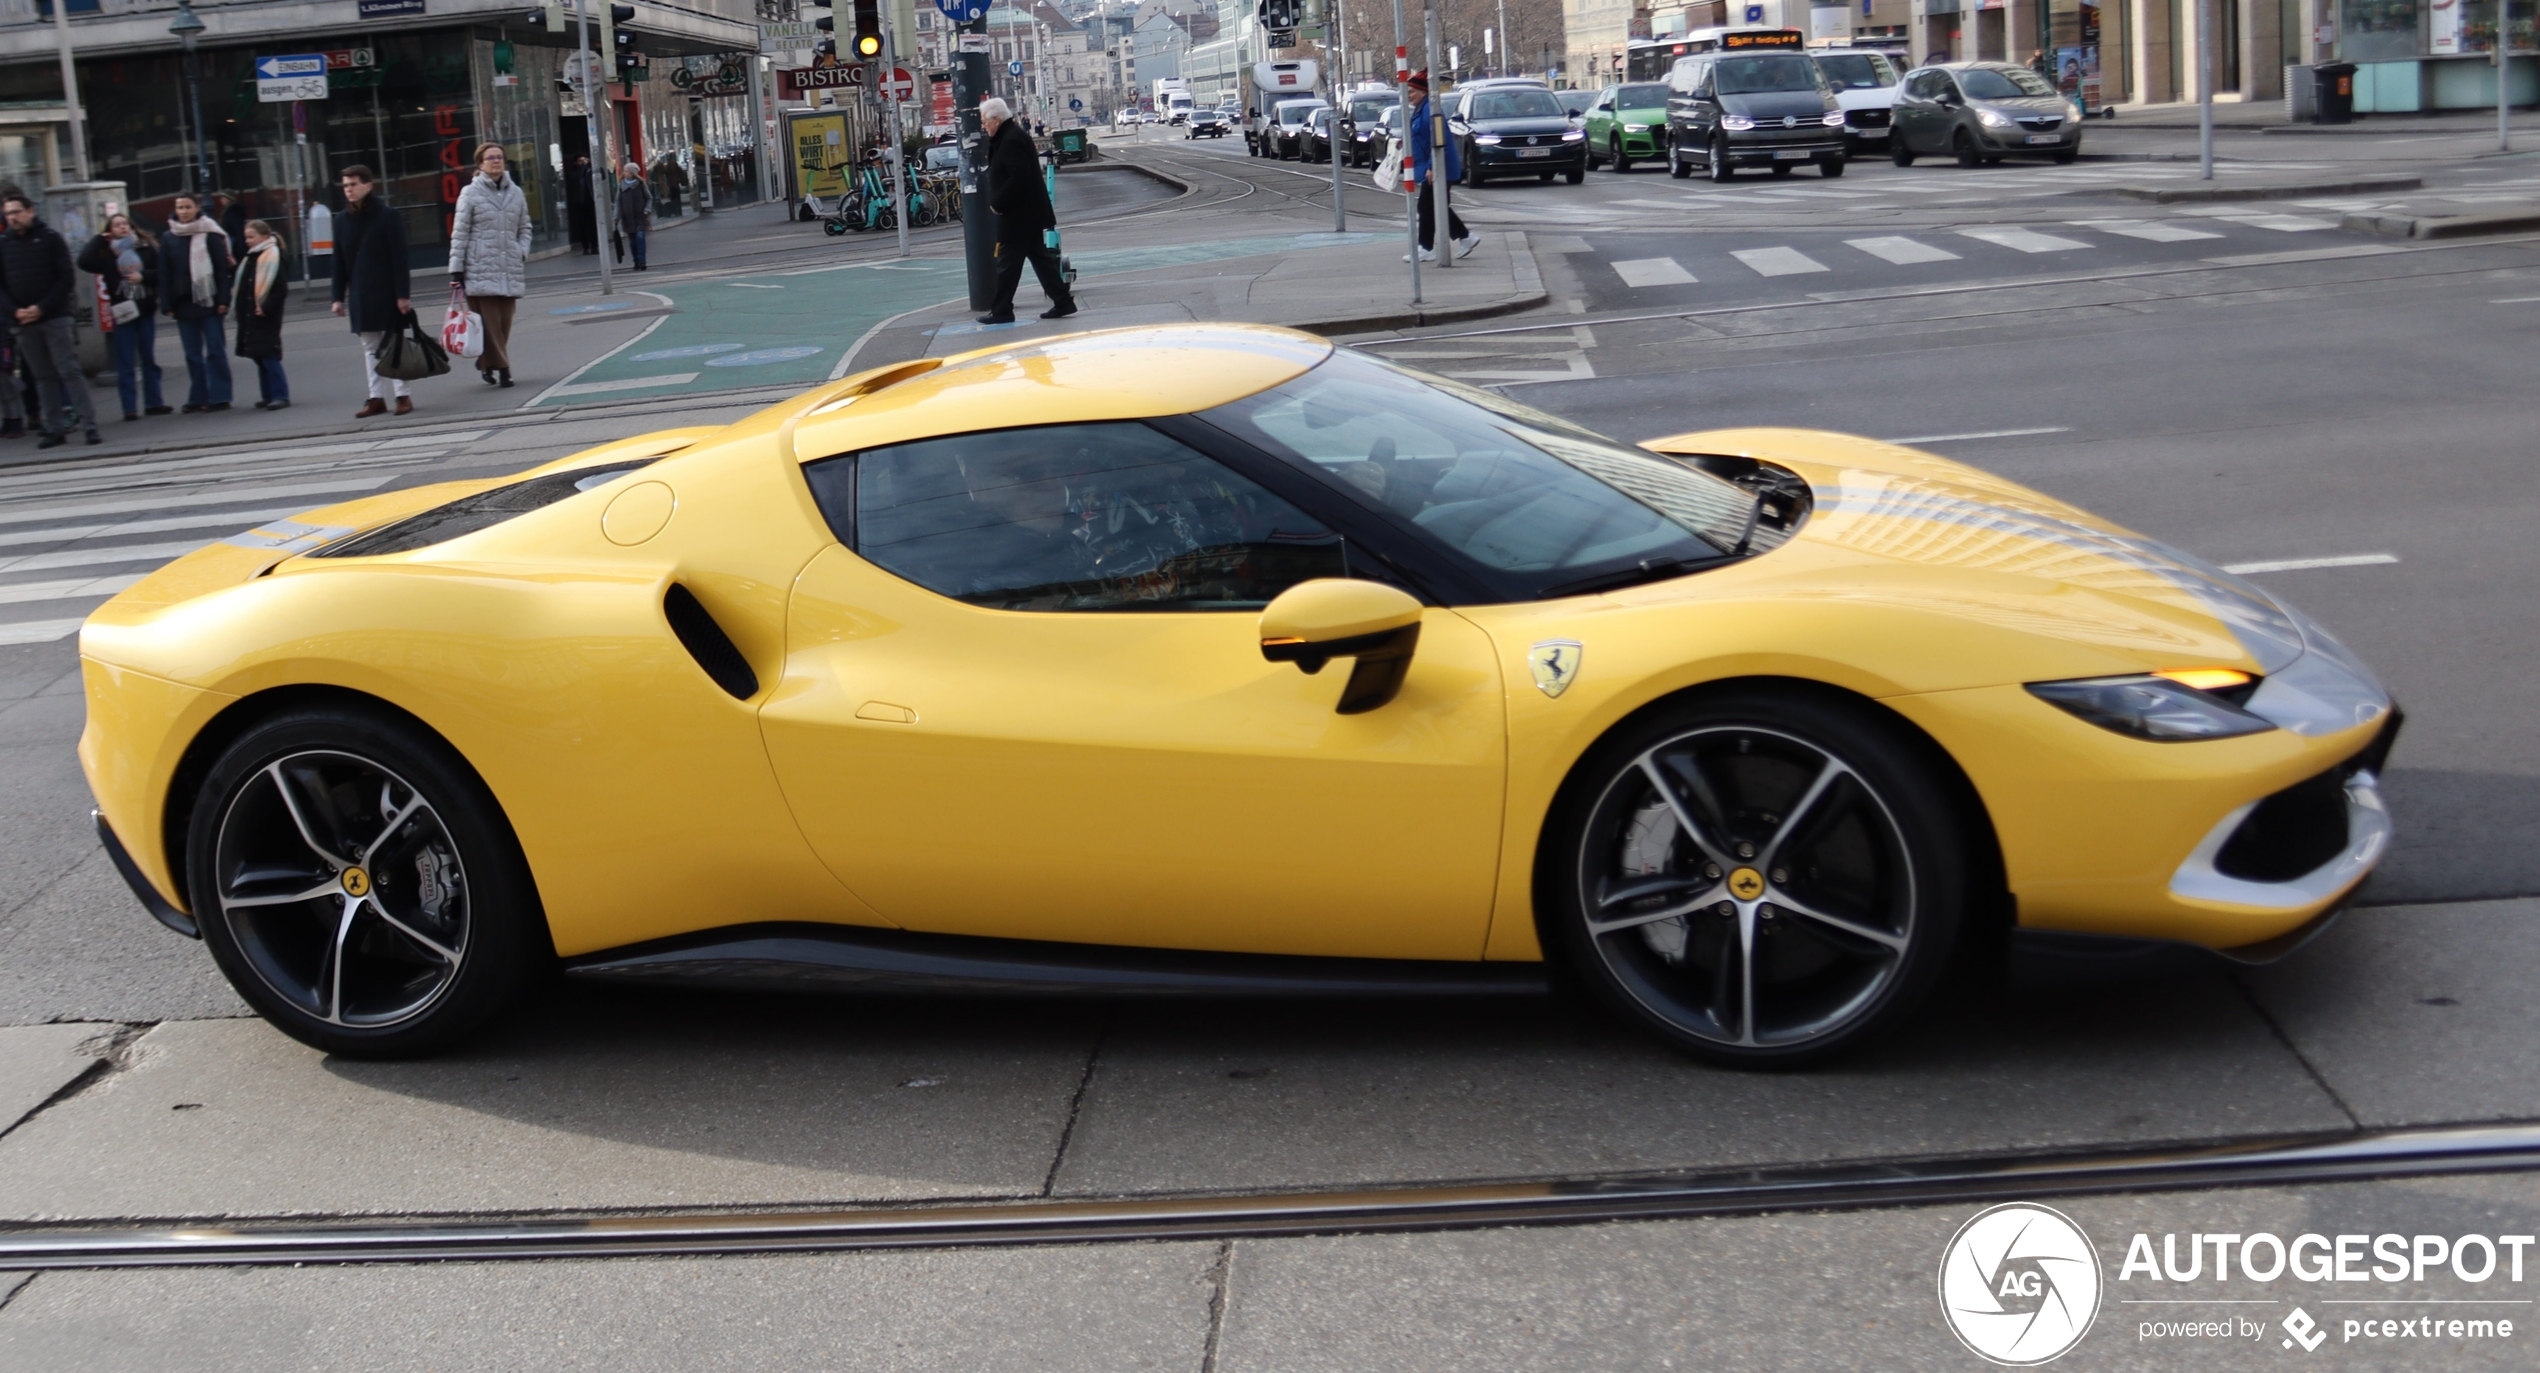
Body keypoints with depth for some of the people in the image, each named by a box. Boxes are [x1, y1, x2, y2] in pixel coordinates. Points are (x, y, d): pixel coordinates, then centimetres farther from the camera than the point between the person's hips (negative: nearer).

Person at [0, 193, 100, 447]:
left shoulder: (50, 238, 0)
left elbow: (66, 279, -5)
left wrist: (42, 308, -13)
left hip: (55, 318, -3)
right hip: (25, 322, 3)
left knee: (69, 371, -8)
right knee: (44, 377, 6)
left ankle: (89, 424, -7)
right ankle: (54, 429, 9)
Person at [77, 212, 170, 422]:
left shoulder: (146, 247, 3)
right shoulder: (105, 253, 0)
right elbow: (84, 262, -16)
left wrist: (143, 277, -14)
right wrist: (99, 239, -9)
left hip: (146, 310, 2)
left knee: (149, 359, 11)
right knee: (125, 363, 0)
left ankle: (154, 402, 18)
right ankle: (130, 408, 1)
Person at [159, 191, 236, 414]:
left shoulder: (210, 234, -2)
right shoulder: (169, 237, 7)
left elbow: (222, 268, -5)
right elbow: (164, 273, 7)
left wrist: (223, 299, -11)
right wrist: (167, 304, 1)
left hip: (208, 301, -4)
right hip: (183, 303, 4)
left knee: (215, 350, -2)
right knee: (192, 354, 7)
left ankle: (219, 397, 1)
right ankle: (198, 398, 10)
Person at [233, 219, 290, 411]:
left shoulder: (273, 257, -10)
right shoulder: (249, 259, 17)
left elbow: (281, 289, -16)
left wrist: (266, 308, -20)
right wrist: (238, 308, 14)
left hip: (265, 316, -9)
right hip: (250, 316, 9)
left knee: (268, 356, -11)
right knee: (260, 357, 11)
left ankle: (280, 395, -9)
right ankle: (268, 395, 16)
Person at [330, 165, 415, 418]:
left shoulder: (388, 216, -7)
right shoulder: (342, 220, 7)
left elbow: (399, 258, -9)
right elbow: (340, 261, 9)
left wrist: (403, 293, -14)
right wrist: (338, 297, 6)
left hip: (387, 292, -5)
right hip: (359, 295, 5)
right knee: (369, 347, 7)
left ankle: (402, 395, 6)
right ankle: (376, 397, 11)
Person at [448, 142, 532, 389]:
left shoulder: (516, 192, 11)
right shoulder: (471, 193, 1)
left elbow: (524, 228, 22)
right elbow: (459, 233, 1)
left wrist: (522, 252, 5)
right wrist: (456, 269, -4)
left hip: (510, 270, 4)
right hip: (481, 269, -4)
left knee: (504, 322, 3)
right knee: (489, 321, -7)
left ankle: (487, 362, 18)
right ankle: (500, 366, -1)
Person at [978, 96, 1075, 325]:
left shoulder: (1011, 140, -18)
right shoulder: (1010, 136, 14)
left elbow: (1019, 176, -26)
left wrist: (998, 203, -20)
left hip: (1018, 216, -11)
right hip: (1030, 213, 11)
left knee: (1007, 263, -4)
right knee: (1040, 257, 11)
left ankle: (1002, 311, 2)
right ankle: (1062, 302, 12)